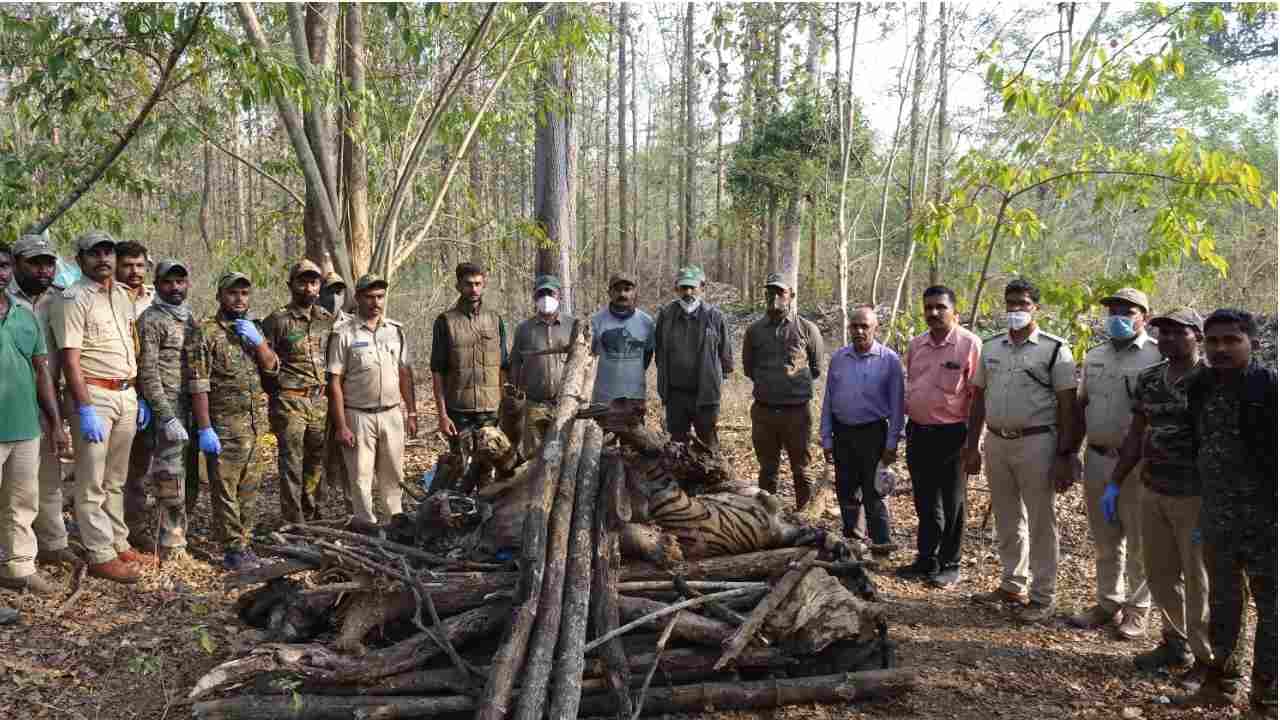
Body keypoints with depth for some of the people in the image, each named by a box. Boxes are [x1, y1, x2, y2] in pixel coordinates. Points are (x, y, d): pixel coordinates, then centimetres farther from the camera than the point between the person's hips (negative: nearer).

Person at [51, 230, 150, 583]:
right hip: (94, 395, -8)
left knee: (116, 479, 15)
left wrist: (139, 396, 12)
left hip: (126, 395, 8)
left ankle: (119, 544, 24)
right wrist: (85, 410, -21)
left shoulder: (122, 295, 14)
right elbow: (70, 359, -16)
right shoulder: (73, 299, -10)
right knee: (92, 482, 0)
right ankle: (101, 556, 4)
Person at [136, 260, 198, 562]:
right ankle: (170, 549, 3)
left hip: (192, 409, 8)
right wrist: (168, 417, -18)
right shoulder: (151, 319, -6)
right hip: (168, 409, -8)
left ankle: (176, 538, 23)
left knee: (191, 483, 12)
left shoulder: (189, 318, 16)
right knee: (172, 483, -6)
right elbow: (148, 374, -12)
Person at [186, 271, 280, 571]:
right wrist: (204, 429, -18)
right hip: (223, 426, -6)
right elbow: (198, 385, -13)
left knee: (249, 488, 12)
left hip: (253, 425, 6)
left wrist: (257, 340, -8)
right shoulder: (204, 332, -8)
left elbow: (272, 368, 8)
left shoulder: (253, 329, 13)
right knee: (225, 489, 0)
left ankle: (243, 541, 23)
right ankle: (233, 549, 7)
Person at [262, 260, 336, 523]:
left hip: (321, 402, 5)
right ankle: (294, 521, 5)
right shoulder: (277, 321, -4)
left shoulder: (328, 319, 11)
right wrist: (277, 392, -5)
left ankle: (308, 512, 30)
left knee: (317, 460, 13)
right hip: (290, 402, -5)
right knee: (292, 462, -1)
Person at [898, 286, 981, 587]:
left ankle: (950, 565, 19)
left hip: (952, 435, -6)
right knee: (925, 502, 15)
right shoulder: (916, 345, 8)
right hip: (918, 432, 6)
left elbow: (978, 395, -11)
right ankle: (926, 560, 27)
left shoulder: (969, 344, -11)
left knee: (952, 503, 6)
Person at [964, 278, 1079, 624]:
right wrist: (971, 447, 10)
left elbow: (1067, 405, -7)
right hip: (996, 442, 5)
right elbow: (978, 399, 13)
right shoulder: (990, 348, 10)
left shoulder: (1054, 349, -4)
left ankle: (1043, 597, 12)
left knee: (1040, 523, 3)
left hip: (1036, 443, -5)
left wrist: (1065, 456, -11)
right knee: (1007, 521, 15)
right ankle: (1012, 585, 28)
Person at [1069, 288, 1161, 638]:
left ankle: (1138, 609, 19)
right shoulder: (1094, 356, 12)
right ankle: (1109, 602, 28)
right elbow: (1080, 406, 16)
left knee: (1138, 544, 6)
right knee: (1105, 542, 15)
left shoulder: (1158, 357, -7)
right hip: (1097, 460, 6)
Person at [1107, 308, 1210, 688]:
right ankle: (1175, 644, 32)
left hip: (1195, 497, -6)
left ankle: (1206, 660, 19)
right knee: (1160, 574, 15)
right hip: (1153, 493, 6)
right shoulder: (1148, 379, 8)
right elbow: (1136, 435, 14)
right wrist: (1115, 484, 13)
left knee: (1198, 580, 4)